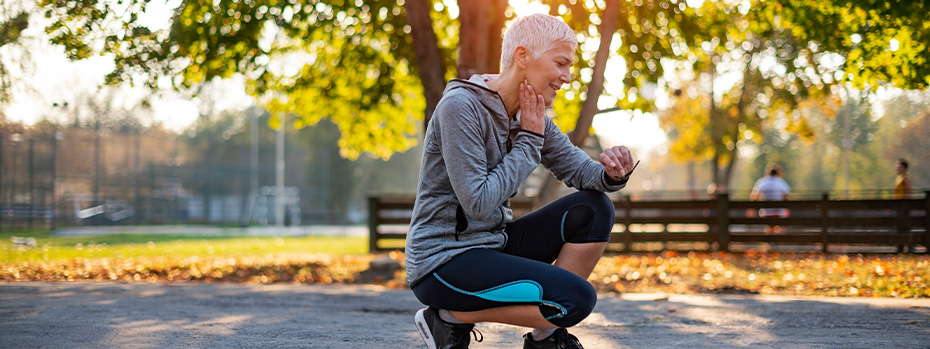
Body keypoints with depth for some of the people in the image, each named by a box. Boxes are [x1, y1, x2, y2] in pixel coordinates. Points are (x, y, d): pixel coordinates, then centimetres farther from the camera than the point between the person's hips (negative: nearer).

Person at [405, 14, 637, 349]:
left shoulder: (530, 116, 7)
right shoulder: (460, 107, -18)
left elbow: (580, 170, 7)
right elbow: (479, 202, -22)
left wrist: (611, 173, -17)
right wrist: (529, 140, -15)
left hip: (493, 244, 9)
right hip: (442, 261, -8)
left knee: (594, 209, -3)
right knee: (577, 298, -21)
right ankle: (452, 317, -5)